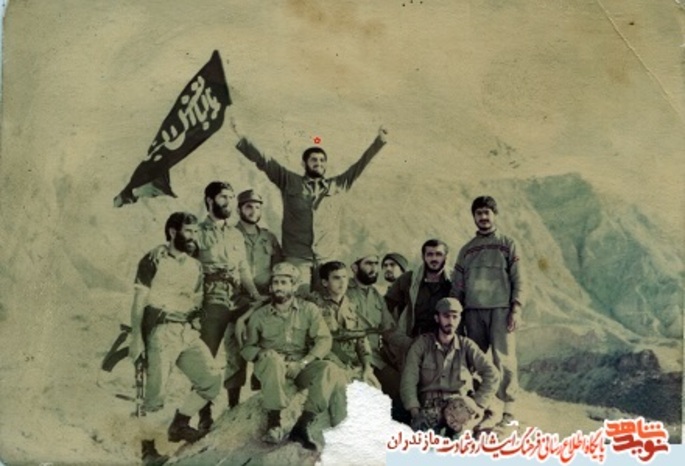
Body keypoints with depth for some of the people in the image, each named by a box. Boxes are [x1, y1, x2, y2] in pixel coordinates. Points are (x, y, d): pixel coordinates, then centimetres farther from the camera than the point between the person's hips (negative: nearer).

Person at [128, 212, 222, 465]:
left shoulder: (195, 267, 15)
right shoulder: (154, 260, -3)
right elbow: (139, 302, -6)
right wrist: (136, 338, -13)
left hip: (187, 331, 7)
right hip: (161, 331, -6)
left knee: (212, 379, 2)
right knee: (155, 390, -7)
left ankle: (179, 425, 19)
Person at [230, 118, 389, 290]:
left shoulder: (336, 185, 12)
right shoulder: (290, 182, 8)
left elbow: (360, 165, 15)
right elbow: (263, 161, 5)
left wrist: (379, 142, 11)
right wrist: (241, 137, 0)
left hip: (328, 258, 2)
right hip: (297, 257, -2)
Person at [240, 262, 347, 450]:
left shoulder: (309, 309, 5)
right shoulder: (260, 315, 7)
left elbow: (324, 340, -5)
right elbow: (247, 347, 11)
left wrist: (302, 362, -19)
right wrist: (261, 354, -13)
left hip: (301, 366, 1)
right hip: (271, 367, 0)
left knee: (330, 370, -29)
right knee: (272, 359, -36)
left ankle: (302, 425, -27)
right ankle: (273, 421, -26)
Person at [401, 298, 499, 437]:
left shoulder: (466, 345, 12)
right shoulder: (422, 343, 9)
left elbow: (492, 374, 4)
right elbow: (409, 380, 2)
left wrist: (477, 404, -7)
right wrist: (415, 411, -10)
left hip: (459, 404, 1)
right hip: (429, 405, 0)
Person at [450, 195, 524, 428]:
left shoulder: (507, 245, 9)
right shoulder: (467, 250, 17)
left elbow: (518, 280, 2)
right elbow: (457, 285, 14)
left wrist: (516, 308, -9)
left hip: (500, 309, -3)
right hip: (473, 311, 4)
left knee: (504, 359, -8)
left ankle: (509, 410, -4)